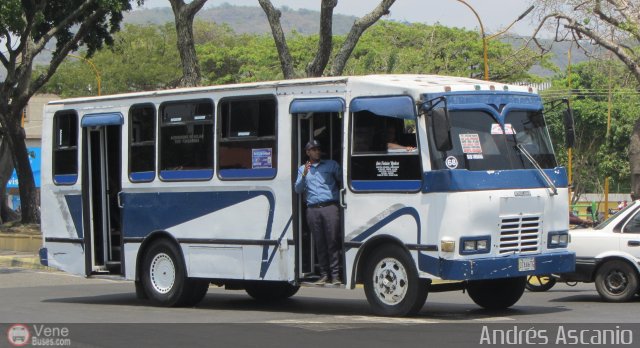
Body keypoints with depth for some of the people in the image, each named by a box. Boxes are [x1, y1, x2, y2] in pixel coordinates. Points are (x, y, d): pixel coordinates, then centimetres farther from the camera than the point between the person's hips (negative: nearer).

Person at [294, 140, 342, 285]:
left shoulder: (331, 165, 14)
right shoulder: (302, 169, 19)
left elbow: (342, 180, 15)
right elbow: (297, 189, 10)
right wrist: (304, 175, -5)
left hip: (330, 207, -2)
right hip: (313, 209, 2)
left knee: (332, 241, -8)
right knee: (319, 243, 1)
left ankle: (335, 275, -8)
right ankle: (324, 274, 5)